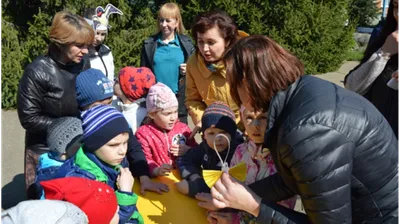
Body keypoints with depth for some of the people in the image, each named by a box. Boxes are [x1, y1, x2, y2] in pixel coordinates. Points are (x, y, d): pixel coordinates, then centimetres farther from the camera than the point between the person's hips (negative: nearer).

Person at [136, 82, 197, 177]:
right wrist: (156, 170, -26)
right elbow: (144, 161, -8)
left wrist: (188, 151, -3)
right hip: (158, 177, -2)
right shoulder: (144, 133, -1)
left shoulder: (183, 128, 10)